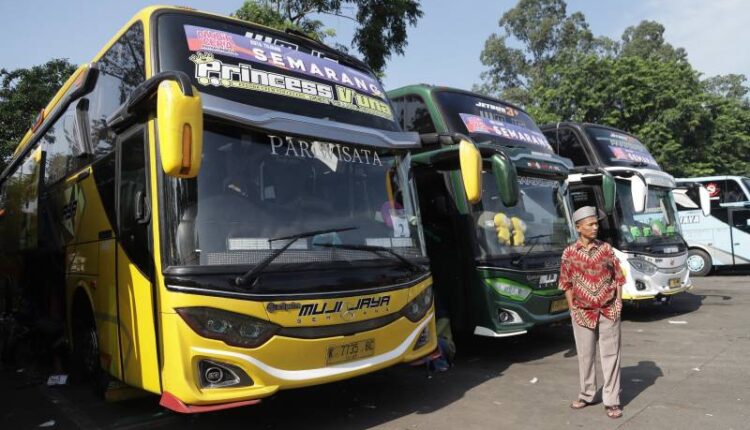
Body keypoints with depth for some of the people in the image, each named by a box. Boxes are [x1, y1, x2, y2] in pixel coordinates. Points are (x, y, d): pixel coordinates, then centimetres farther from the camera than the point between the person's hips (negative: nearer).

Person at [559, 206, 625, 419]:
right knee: (585, 355, 11)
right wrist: (572, 308, -1)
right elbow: (567, 283, 4)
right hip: (583, 312, 0)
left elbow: (618, 277, 5)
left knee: (610, 355, 3)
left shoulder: (606, 248, -1)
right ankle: (587, 395, 26)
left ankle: (612, 401, 11)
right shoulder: (569, 253, -3)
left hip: (609, 311, 0)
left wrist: (618, 302, -2)